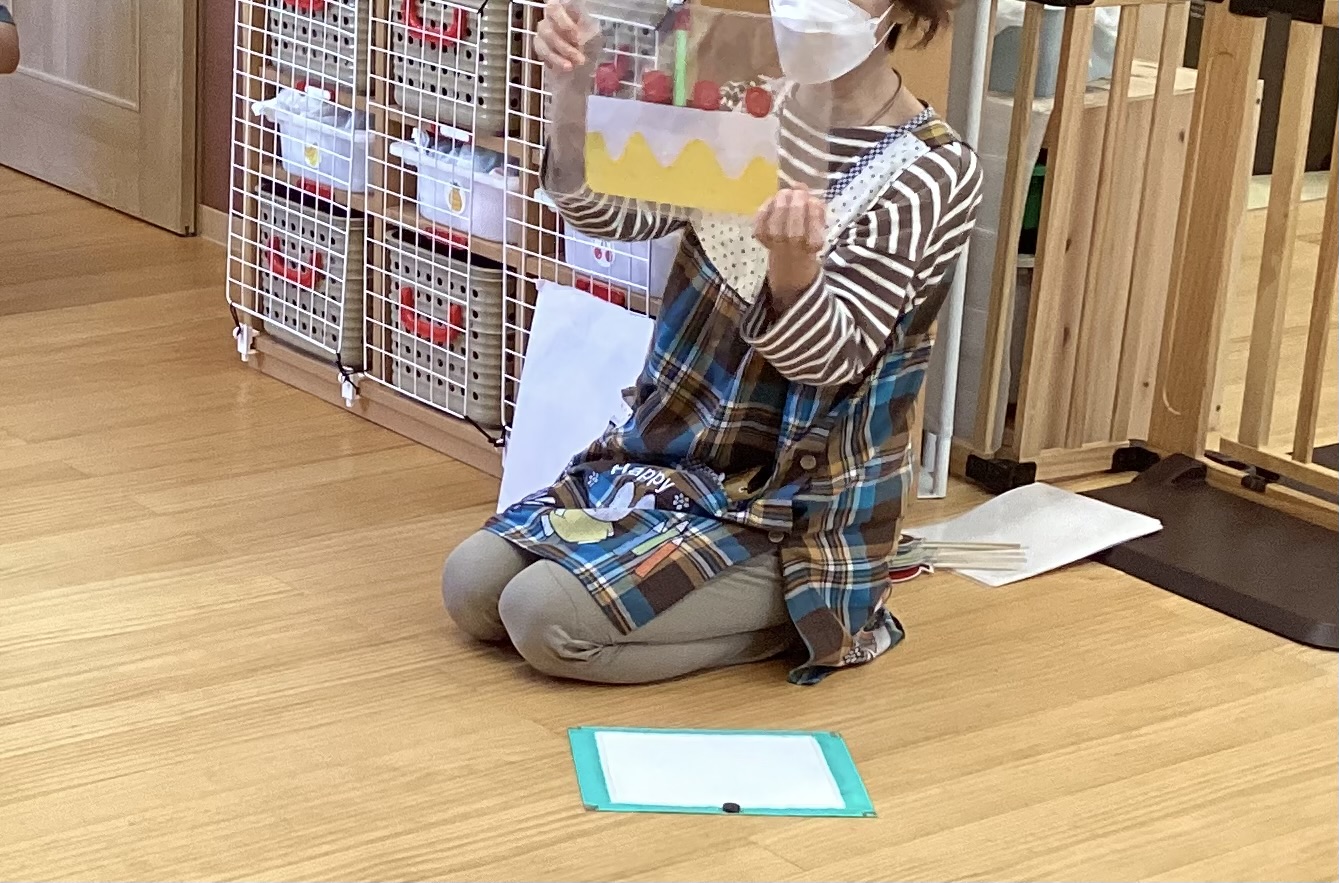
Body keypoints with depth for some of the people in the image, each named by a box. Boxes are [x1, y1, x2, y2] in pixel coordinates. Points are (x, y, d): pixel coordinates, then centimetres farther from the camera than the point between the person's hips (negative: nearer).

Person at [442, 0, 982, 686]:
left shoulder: (936, 175, -17)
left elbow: (830, 361, -23)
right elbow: (609, 209, -6)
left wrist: (793, 262, -46)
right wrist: (574, 92, -25)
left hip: (789, 510, -7)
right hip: (667, 456, 7)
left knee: (543, 615, -20)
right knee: (470, 586, -3)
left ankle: (789, 613, 0)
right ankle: (713, 596, 12)